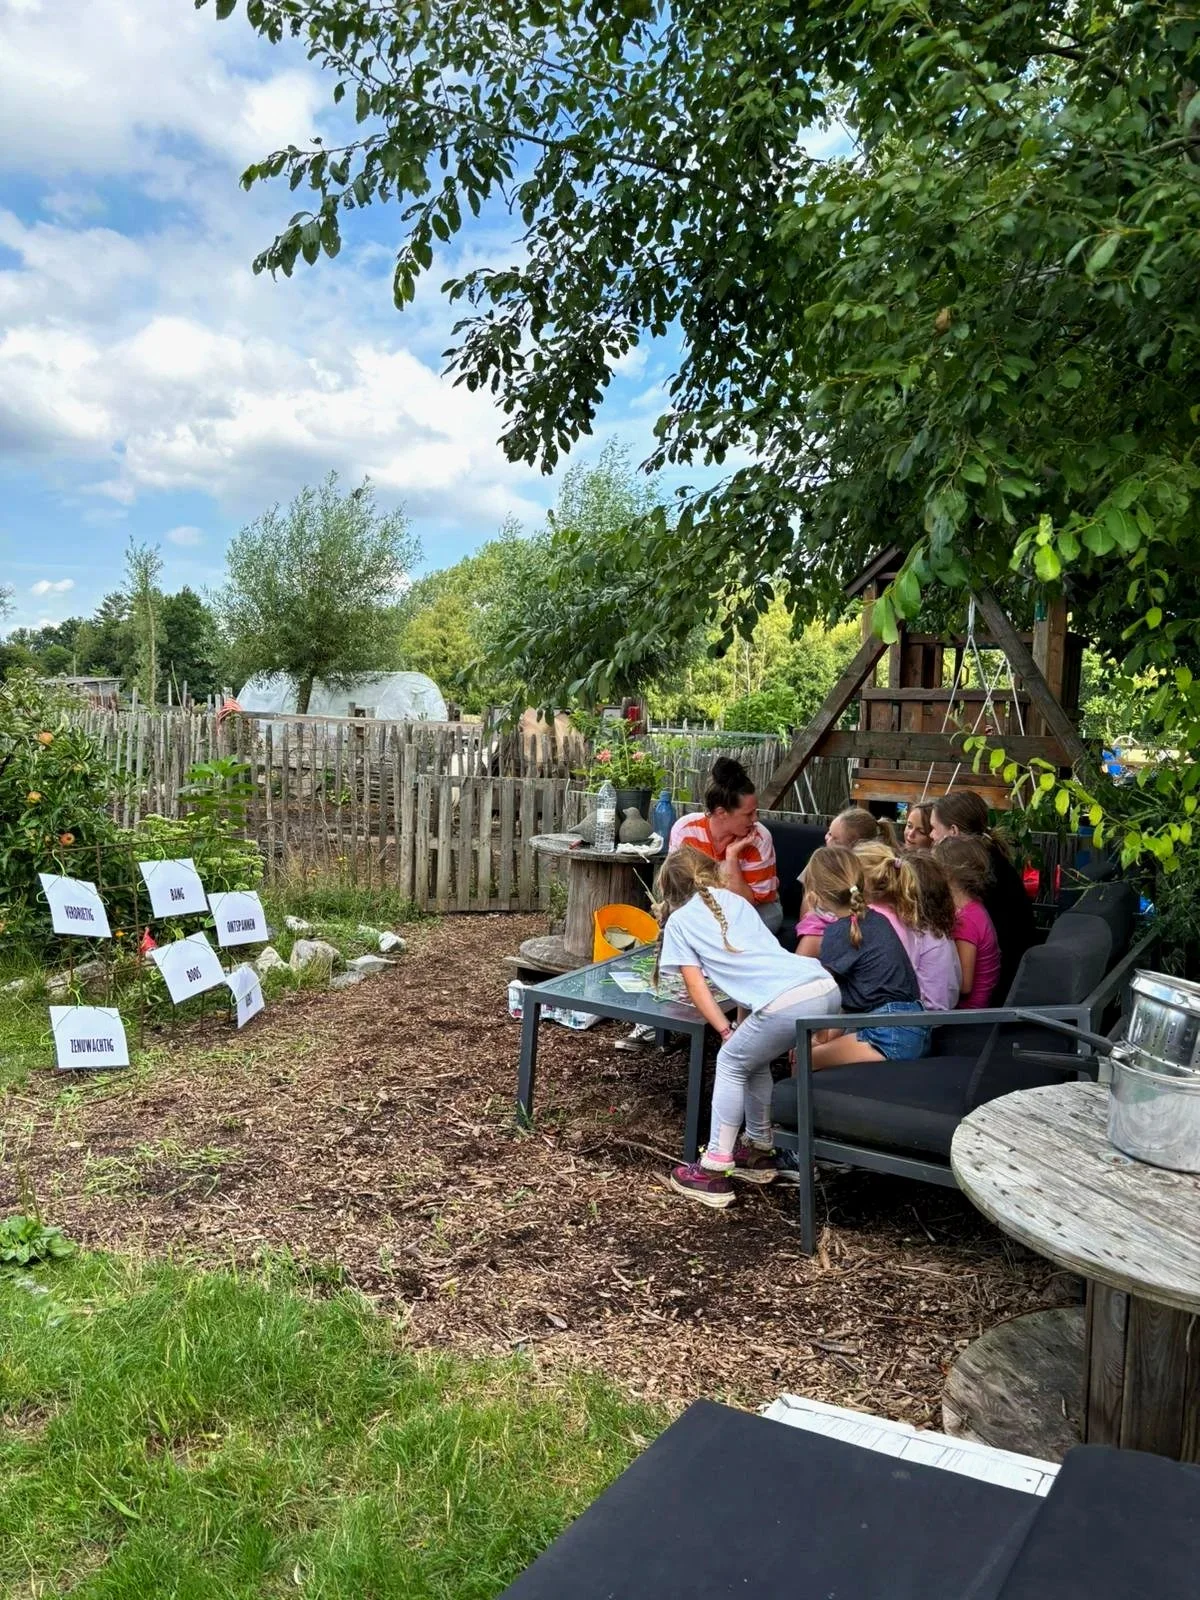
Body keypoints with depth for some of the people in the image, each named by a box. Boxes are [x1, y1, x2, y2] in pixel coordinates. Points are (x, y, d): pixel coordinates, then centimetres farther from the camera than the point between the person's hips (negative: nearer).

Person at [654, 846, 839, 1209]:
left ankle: (715, 1170, 12)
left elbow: (696, 986, 11)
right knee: (754, 1059, 26)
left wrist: (726, 1031, 16)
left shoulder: (677, 921, 15)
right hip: (825, 986, 6)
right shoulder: (735, 900, 31)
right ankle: (758, 1151, 36)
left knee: (731, 1064, 14)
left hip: (788, 1001, -6)